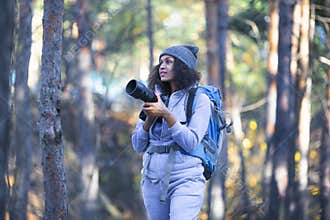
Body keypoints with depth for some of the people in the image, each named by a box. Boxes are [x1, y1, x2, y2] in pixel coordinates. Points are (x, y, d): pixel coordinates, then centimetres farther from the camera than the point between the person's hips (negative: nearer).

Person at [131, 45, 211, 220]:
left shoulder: (199, 100, 0)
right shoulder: (154, 99, 12)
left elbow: (191, 143, -12)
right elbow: (138, 146, 8)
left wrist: (166, 114, -19)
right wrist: (149, 118, -9)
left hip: (185, 181, -5)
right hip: (153, 180, 5)